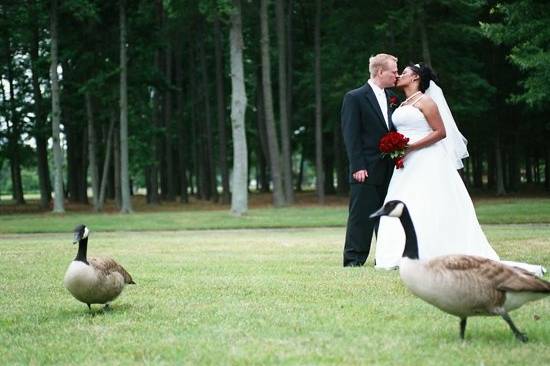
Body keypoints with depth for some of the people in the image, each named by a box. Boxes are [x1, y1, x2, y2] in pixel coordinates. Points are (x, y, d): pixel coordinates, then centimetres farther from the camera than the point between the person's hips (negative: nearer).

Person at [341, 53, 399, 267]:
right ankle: (353, 259, 2)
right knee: (361, 216, -3)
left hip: (388, 170, 6)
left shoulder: (391, 98, 15)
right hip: (366, 171, -6)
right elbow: (350, 135, -9)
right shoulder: (355, 98, -5)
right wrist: (358, 167, -16)